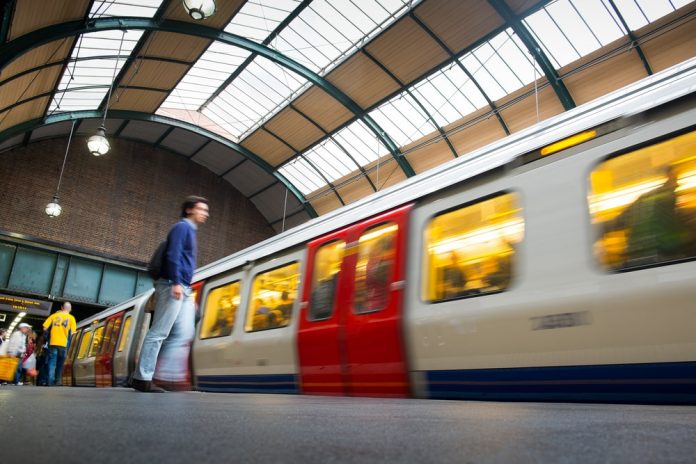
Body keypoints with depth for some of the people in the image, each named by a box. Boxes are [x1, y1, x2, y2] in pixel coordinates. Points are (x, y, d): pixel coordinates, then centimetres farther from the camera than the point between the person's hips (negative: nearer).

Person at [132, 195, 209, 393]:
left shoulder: (190, 231, 26)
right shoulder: (182, 227, -2)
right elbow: (173, 255, -16)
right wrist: (176, 282, -26)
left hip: (183, 290, 10)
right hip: (173, 286, -10)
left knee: (184, 335, 3)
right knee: (159, 332, -9)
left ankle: (167, 376, 3)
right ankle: (142, 378, -6)